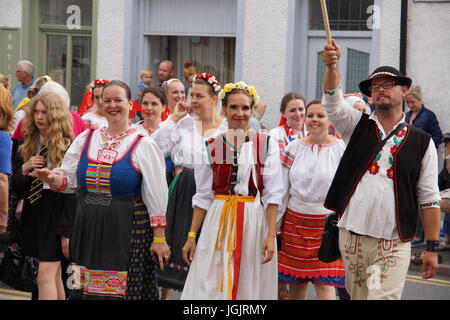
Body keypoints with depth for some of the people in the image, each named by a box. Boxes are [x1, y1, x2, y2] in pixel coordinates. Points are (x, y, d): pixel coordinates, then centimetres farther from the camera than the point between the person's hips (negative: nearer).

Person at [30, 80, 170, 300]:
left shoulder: (143, 145, -3)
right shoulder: (85, 139, 10)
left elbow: (156, 196, -4)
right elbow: (68, 178, 11)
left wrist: (159, 238, -7)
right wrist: (52, 178, -13)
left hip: (126, 231, -4)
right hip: (89, 229, 4)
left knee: (121, 291, -7)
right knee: (91, 291, 7)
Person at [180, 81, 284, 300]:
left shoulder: (267, 144, 1)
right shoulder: (212, 146, 7)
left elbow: (273, 194, -2)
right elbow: (203, 196, 9)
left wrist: (271, 235, -10)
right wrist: (191, 235, 4)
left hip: (254, 222, -1)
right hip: (218, 222, 2)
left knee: (250, 287, 3)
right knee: (209, 287, -1)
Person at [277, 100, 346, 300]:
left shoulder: (342, 150, 0)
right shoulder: (293, 149, 7)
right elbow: (281, 190, 8)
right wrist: (273, 225, 6)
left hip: (328, 224, -3)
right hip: (295, 222, 3)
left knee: (325, 284, -9)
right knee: (295, 283, 8)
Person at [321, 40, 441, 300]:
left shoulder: (422, 142, 4)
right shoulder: (358, 126, 10)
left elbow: (429, 199, 4)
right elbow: (332, 100, -8)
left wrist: (432, 248, 0)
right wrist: (332, 66, -28)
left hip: (394, 245, -2)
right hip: (351, 237, 3)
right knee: (357, 296, 10)